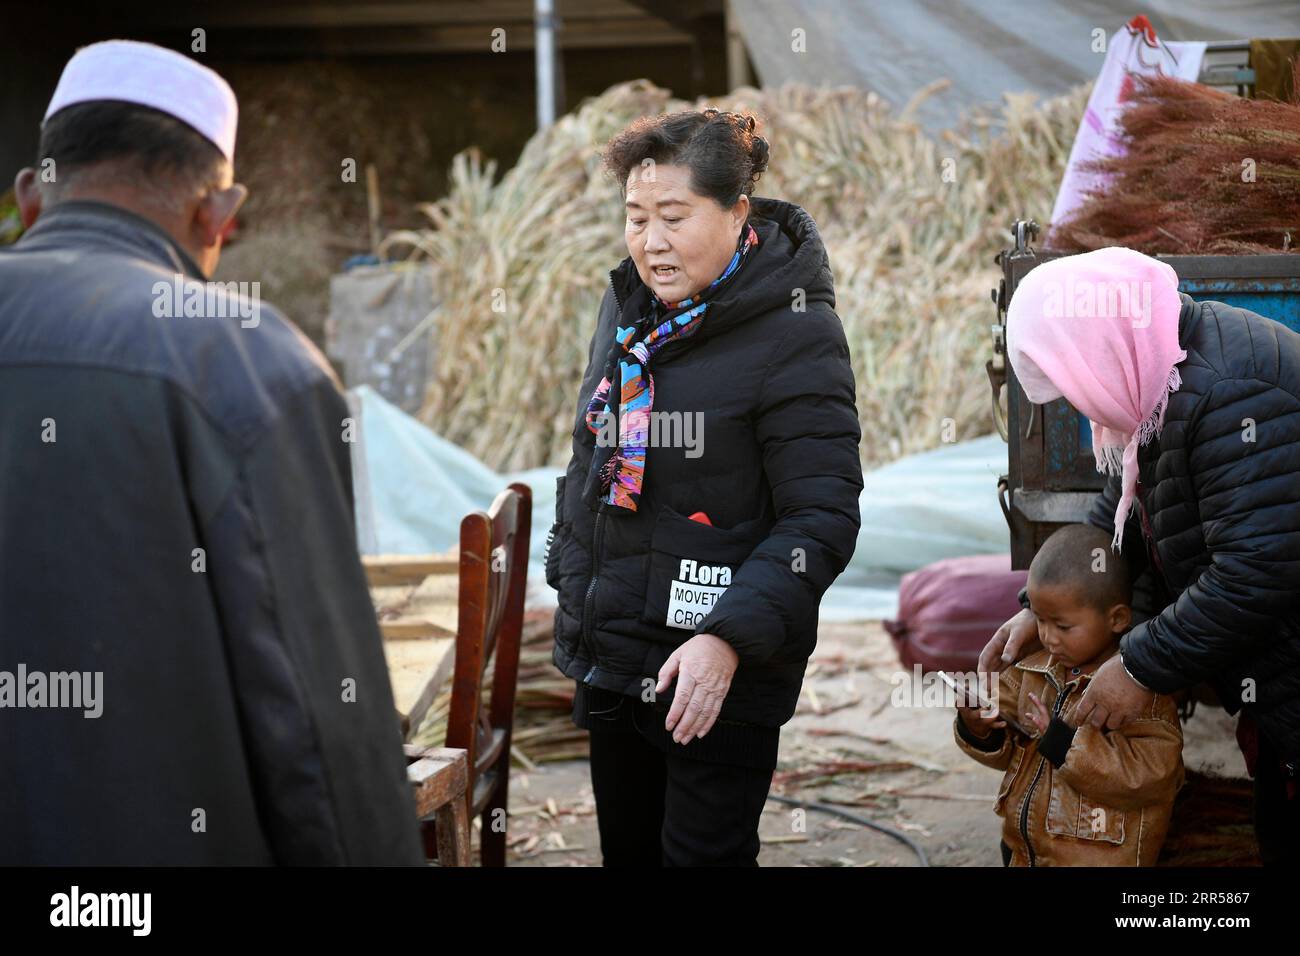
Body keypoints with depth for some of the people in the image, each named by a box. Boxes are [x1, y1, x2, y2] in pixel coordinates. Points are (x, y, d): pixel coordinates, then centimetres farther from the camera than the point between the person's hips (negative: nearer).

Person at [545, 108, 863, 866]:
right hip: (608, 660, 7)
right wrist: (568, 572, 20)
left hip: (718, 674, -7)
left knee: (704, 855, -2)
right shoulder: (628, 307, 7)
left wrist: (729, 638, -27)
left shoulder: (794, 334, -15)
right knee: (627, 850, 17)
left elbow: (821, 519, -19)